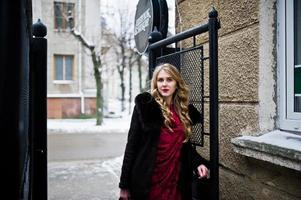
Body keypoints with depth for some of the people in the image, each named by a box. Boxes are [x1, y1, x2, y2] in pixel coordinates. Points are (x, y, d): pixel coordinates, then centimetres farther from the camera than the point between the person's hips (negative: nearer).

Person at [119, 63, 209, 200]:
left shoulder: (185, 111, 6)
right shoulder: (145, 106, -7)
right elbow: (132, 144, -8)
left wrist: (198, 162, -3)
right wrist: (124, 184, -9)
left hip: (176, 181, 4)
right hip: (148, 181, -4)